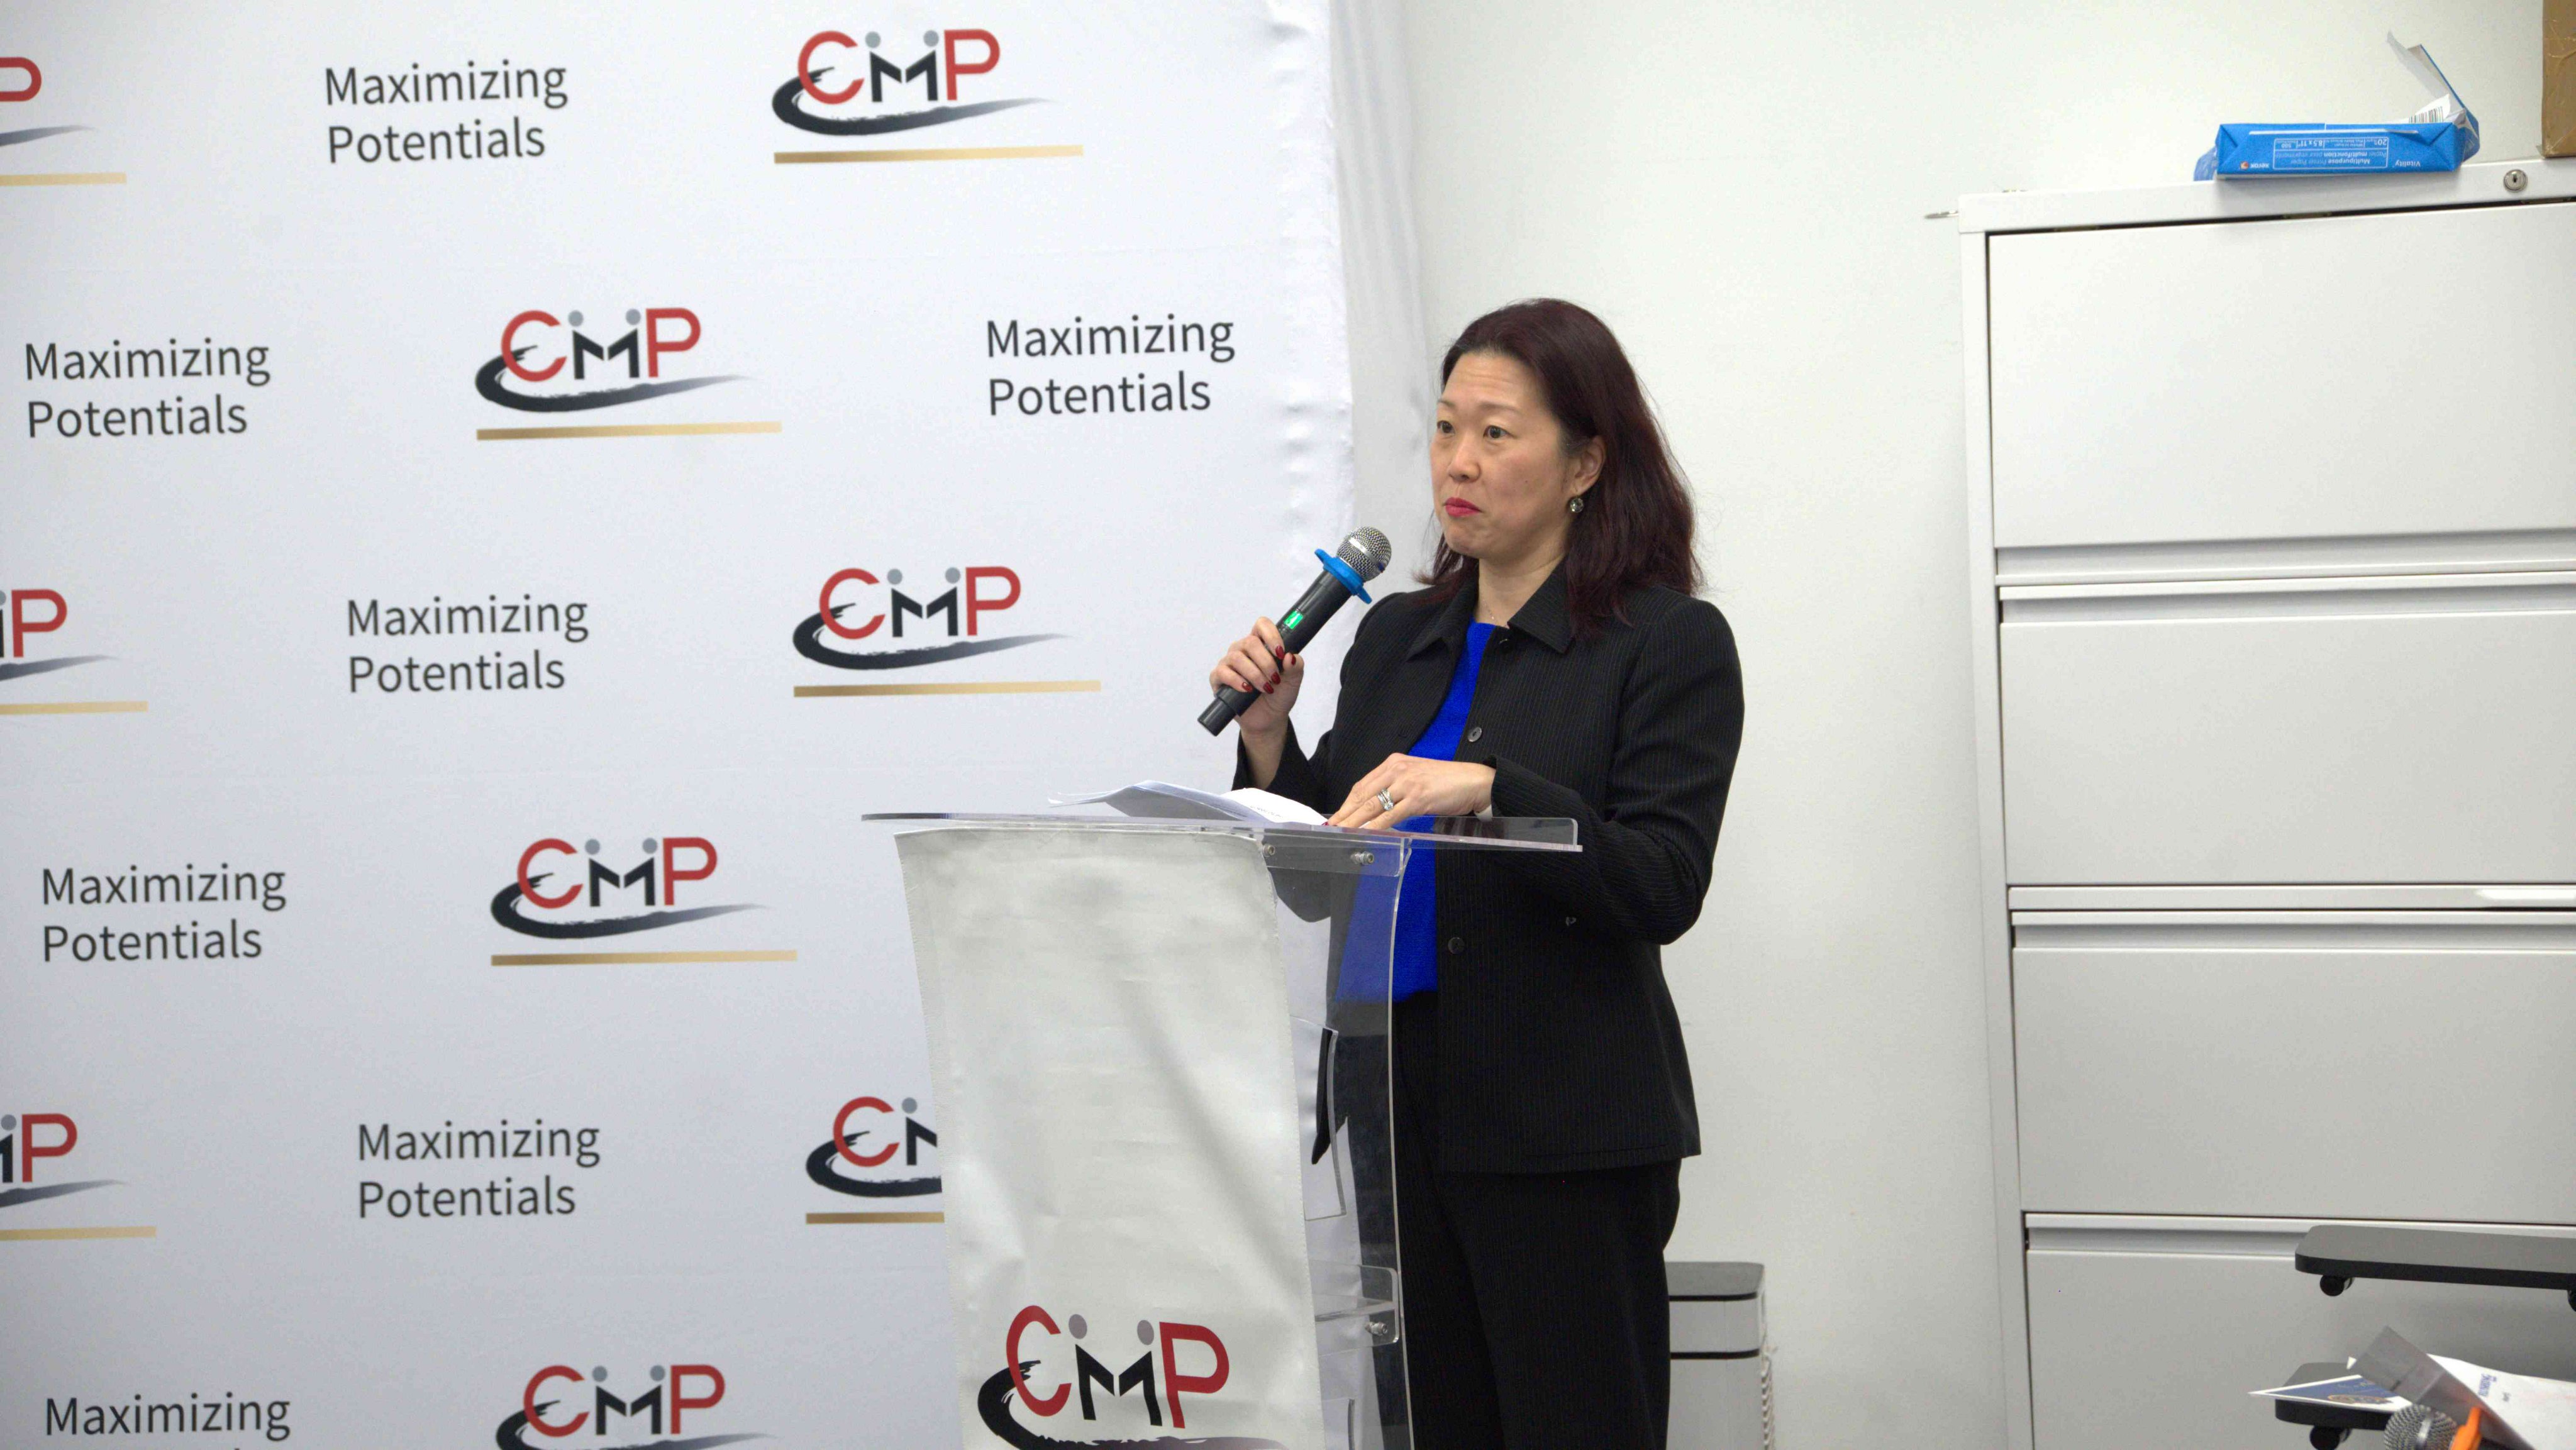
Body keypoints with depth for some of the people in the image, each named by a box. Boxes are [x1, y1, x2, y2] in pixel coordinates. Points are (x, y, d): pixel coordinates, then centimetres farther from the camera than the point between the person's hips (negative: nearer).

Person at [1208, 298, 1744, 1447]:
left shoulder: (1671, 642, -4)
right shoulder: (1394, 636, 13)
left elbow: (1661, 889, -15)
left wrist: (1488, 790, -27)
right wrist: (1267, 737, -2)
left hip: (1565, 1134, -6)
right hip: (1395, 1108, 6)